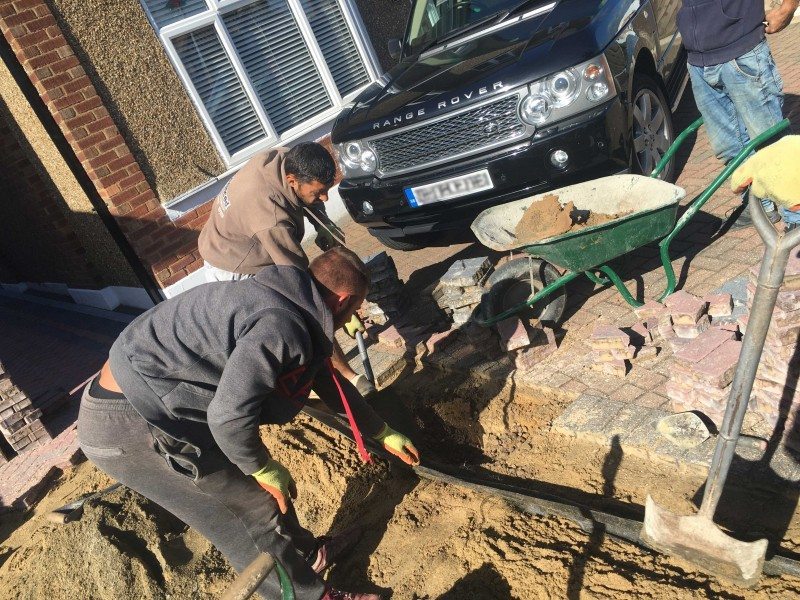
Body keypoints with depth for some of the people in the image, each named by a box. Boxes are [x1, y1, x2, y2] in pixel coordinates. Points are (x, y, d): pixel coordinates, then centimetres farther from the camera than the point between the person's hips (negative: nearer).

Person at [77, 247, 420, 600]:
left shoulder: (290, 307, 8)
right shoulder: (280, 326, -25)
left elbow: (329, 382, 19)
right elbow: (229, 417, -30)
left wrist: (384, 433, 27)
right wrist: (265, 469, -11)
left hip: (145, 400, 10)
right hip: (127, 423, -10)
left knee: (263, 481, 19)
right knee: (254, 508, 1)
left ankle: (302, 554, 39)